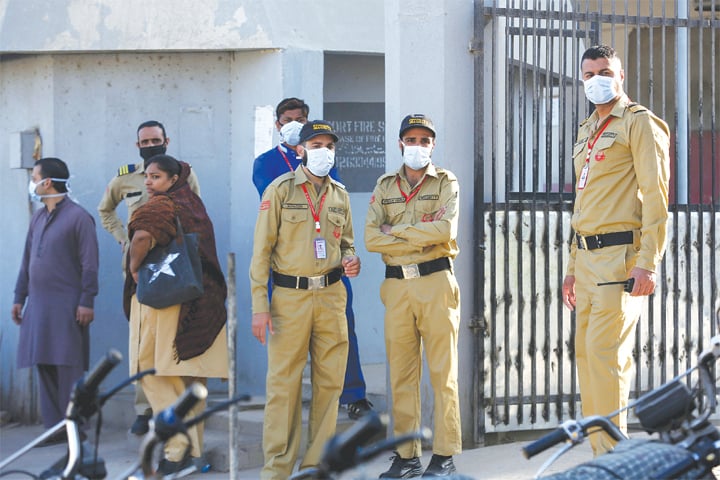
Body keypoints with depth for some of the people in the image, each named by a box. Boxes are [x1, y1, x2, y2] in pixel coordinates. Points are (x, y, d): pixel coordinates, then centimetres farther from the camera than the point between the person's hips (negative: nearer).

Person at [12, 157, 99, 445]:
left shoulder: (78, 217, -5)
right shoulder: (37, 218, 16)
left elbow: (89, 264, -9)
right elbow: (27, 260, 20)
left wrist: (86, 302, -14)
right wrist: (20, 297, 16)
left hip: (66, 306, -7)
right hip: (38, 305, 7)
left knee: (68, 367, -6)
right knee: (45, 367, 6)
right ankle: (54, 427, 10)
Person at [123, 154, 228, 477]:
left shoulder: (161, 205, -11)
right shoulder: (193, 205, 14)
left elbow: (143, 235, -30)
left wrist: (133, 268, -15)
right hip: (198, 302, 8)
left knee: (154, 371, -4)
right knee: (190, 378, 11)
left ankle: (178, 449, -11)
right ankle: (194, 449, 17)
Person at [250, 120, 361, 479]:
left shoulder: (339, 194, 12)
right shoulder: (280, 189, -2)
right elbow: (261, 250, -4)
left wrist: (350, 261, -1)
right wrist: (259, 306, -10)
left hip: (331, 295, 5)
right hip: (290, 297, -4)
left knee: (329, 382, 5)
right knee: (283, 382, -4)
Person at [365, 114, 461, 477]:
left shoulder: (445, 182, 5)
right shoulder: (385, 186, 13)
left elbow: (446, 229, -13)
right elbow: (371, 238, -1)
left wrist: (398, 231, -6)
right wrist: (422, 239, -8)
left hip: (436, 282, -3)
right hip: (397, 285, 3)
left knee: (442, 372, -2)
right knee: (401, 375, 5)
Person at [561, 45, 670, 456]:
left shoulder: (639, 123, -4)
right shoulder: (587, 132, 21)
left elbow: (655, 196, -11)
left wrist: (648, 263, -19)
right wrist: (573, 266, 20)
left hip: (620, 254, -8)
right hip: (589, 257, 9)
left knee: (605, 353, -12)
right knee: (587, 353, 8)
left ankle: (612, 456, -7)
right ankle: (602, 454, 14)